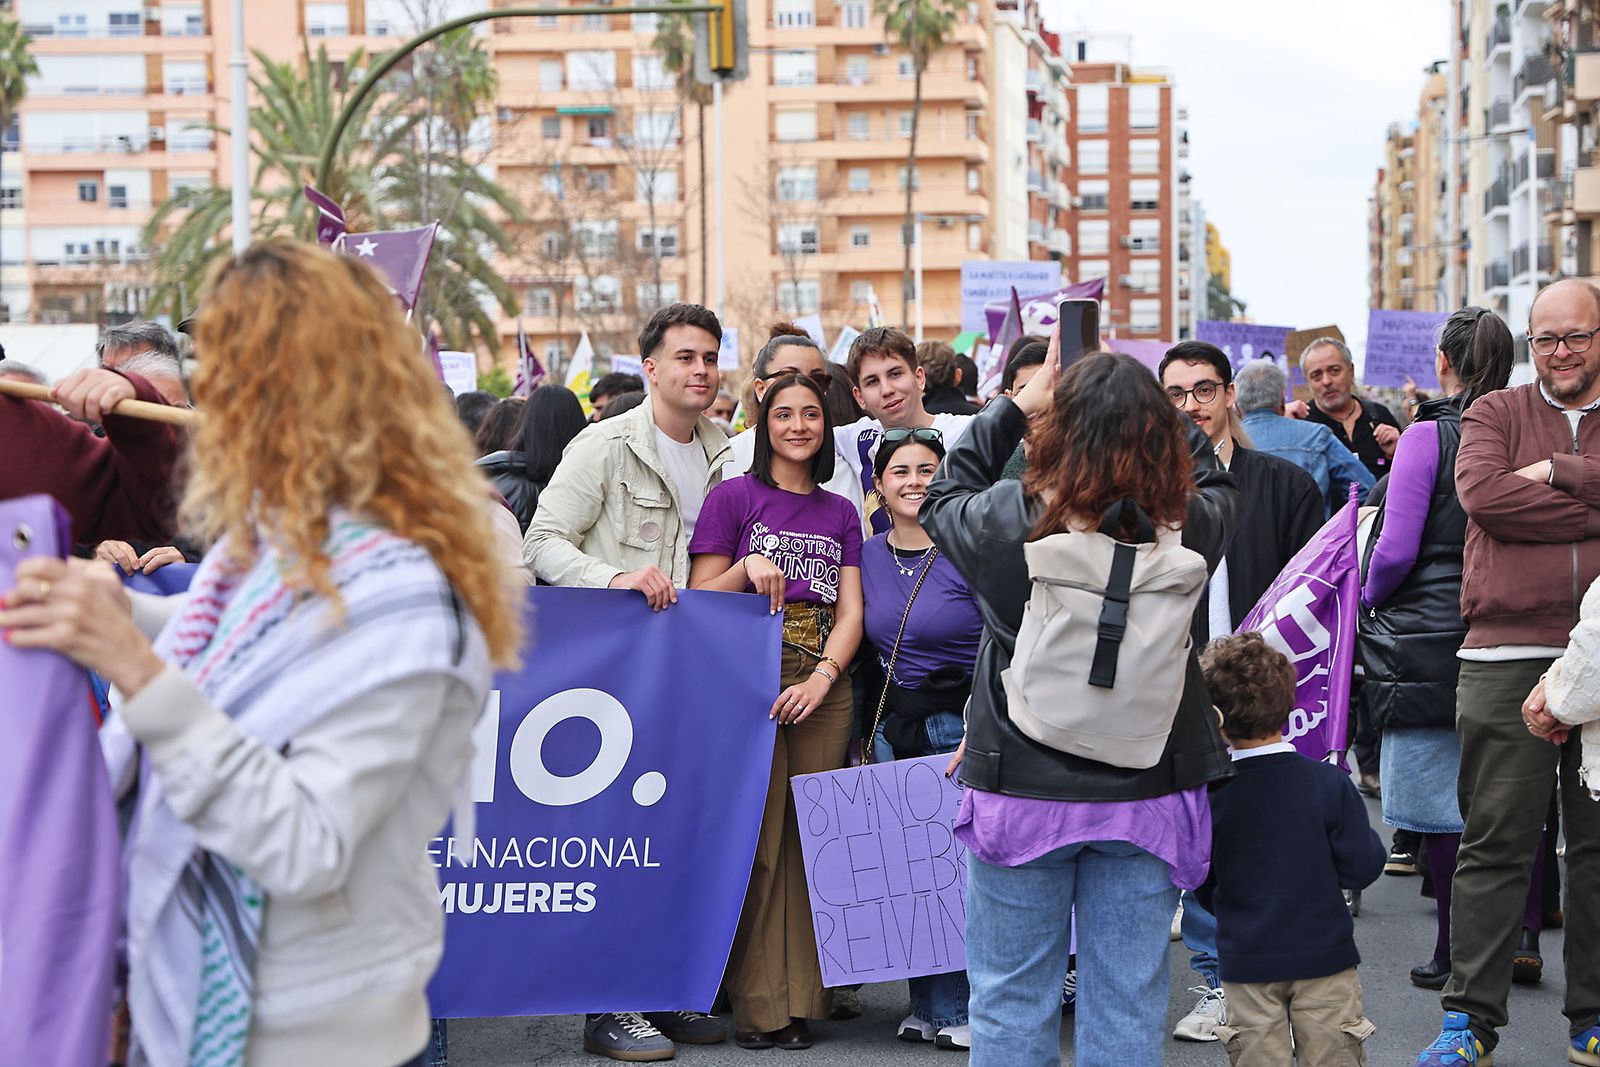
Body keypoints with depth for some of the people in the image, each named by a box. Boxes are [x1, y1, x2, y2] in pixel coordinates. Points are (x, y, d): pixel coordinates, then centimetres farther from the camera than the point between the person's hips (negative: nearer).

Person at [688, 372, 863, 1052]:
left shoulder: (840, 513, 16)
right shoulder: (734, 497, 4)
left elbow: (850, 611, 9)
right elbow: (698, 601, 2)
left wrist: (824, 676, -8)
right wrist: (747, 568, -16)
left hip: (823, 690, 4)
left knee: (811, 841, 2)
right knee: (759, 840, -5)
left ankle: (801, 997, 9)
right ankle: (755, 1001, 2)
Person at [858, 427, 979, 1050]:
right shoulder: (869, 557, 8)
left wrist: (978, 735, -18)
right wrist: (867, 733, 14)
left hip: (964, 720, -5)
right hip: (892, 723, 5)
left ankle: (953, 1010, 8)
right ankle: (928, 1005, 18)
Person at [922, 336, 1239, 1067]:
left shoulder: (1005, 522, -15)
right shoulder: (1186, 529, -11)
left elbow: (943, 498, 8)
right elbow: (1216, 486, 14)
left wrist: (1017, 404, 12)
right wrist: (1139, 408, 12)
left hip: (1023, 788, -1)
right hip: (1146, 790, 2)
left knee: (1010, 999, 11)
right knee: (1127, 1003, 10)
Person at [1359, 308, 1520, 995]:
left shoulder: (1428, 436, -11)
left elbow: (1396, 548, -14)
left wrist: (1369, 598, 4)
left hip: (1431, 635, -5)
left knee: (1441, 806, 2)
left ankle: (1454, 952, 7)